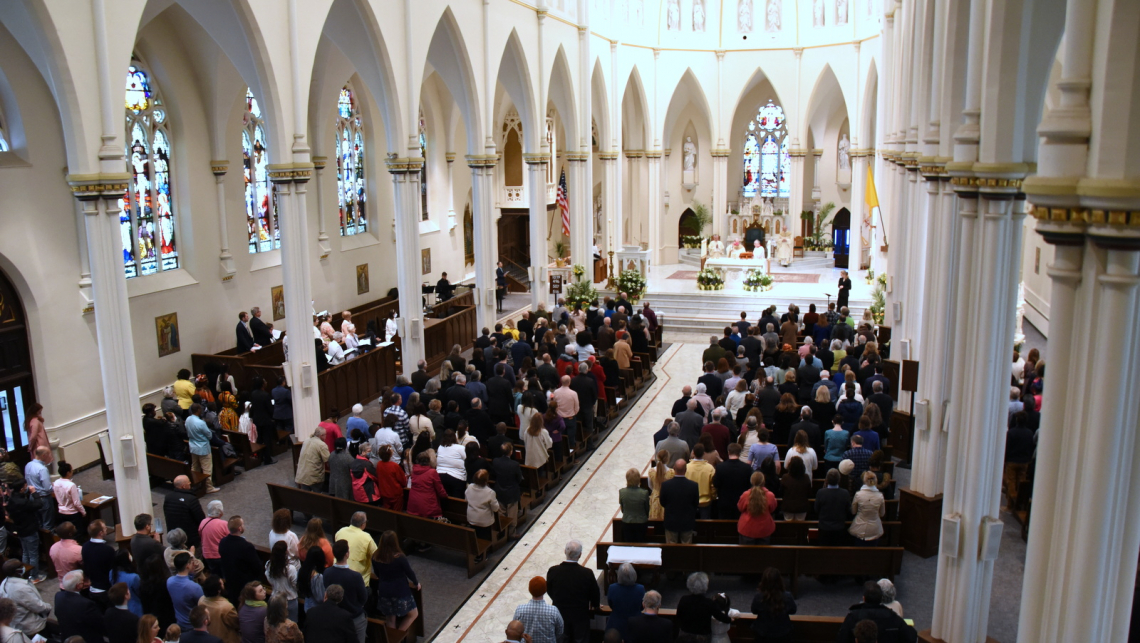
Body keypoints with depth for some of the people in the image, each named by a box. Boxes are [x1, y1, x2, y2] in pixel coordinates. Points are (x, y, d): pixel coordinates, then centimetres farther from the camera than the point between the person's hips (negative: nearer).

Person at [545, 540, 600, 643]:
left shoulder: (553, 571, -18)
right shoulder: (587, 573, -22)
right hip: (580, 615, -2)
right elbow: (595, 595, -8)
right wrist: (594, 605, 15)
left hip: (559, 614, 2)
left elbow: (549, 591, 0)